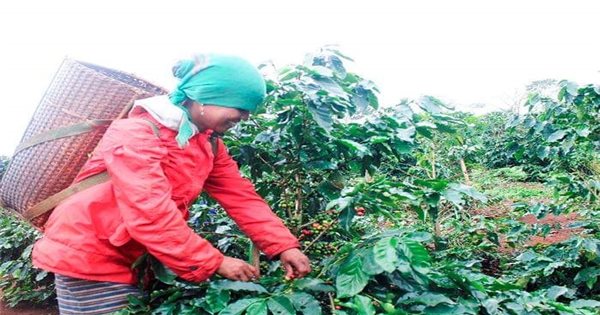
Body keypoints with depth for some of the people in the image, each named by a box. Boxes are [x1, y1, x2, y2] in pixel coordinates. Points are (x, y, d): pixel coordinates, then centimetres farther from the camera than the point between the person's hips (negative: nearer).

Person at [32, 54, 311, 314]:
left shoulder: (210, 145, 2)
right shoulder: (135, 135, -24)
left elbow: (241, 197, -4)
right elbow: (151, 216, -32)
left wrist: (284, 246, -17)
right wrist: (214, 263, -28)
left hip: (133, 256, 8)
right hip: (88, 254, -8)